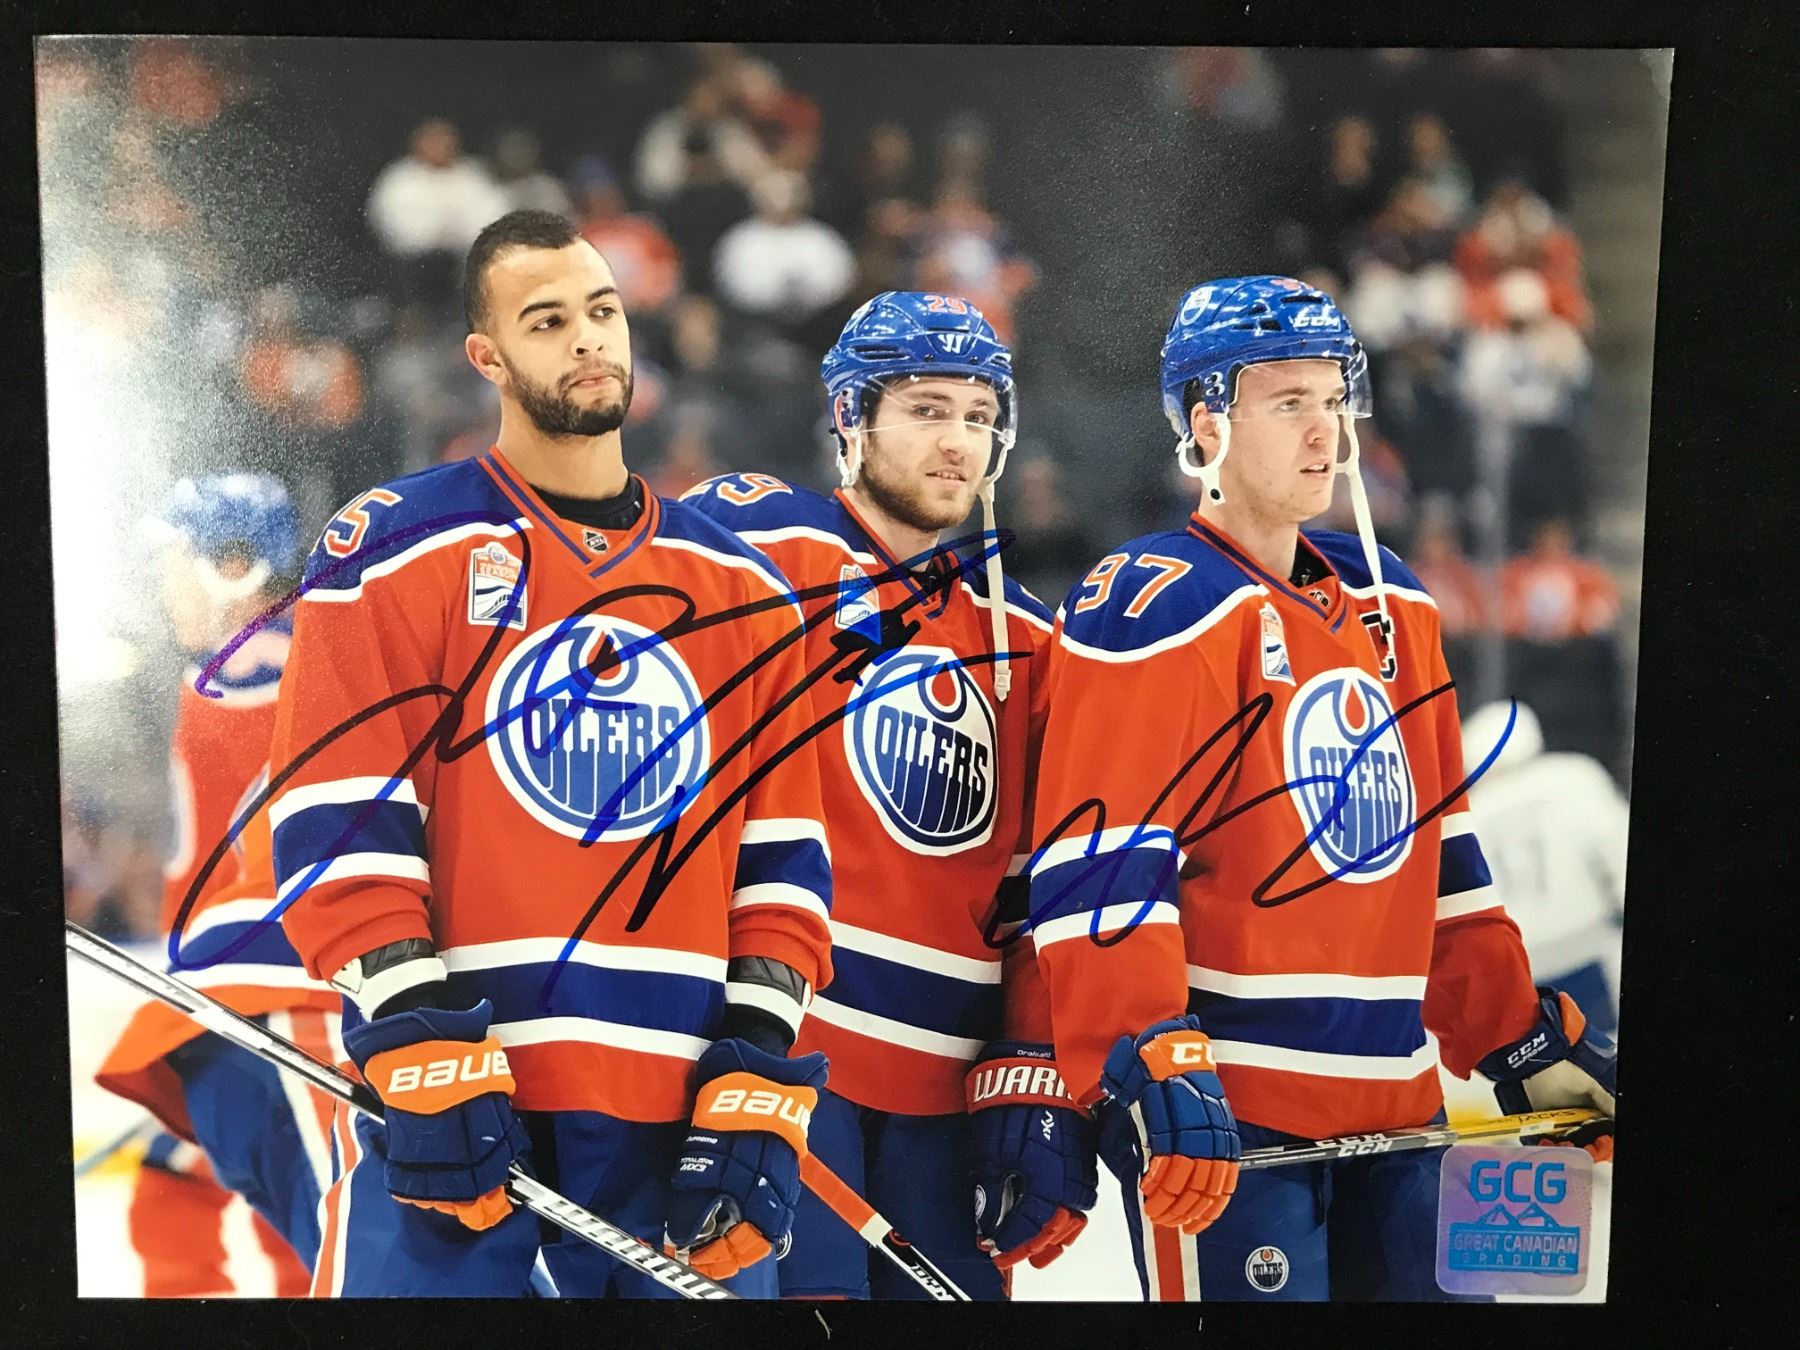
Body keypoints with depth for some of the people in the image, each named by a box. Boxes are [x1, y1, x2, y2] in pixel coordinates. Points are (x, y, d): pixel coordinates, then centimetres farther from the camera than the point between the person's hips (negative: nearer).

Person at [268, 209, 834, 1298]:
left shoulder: (745, 589, 11)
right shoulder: (398, 551, 1)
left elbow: (782, 864, 8)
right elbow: (337, 828, -5)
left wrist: (757, 1087, 0)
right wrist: (423, 1059, -12)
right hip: (454, 1123, -3)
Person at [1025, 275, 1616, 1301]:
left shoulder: (1390, 602, 14)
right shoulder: (1154, 610, -10)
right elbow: (1102, 866, -17)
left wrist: (1531, 1042, 16)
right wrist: (1149, 1070, -26)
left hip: (1395, 1105, 7)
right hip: (1223, 1116, -7)